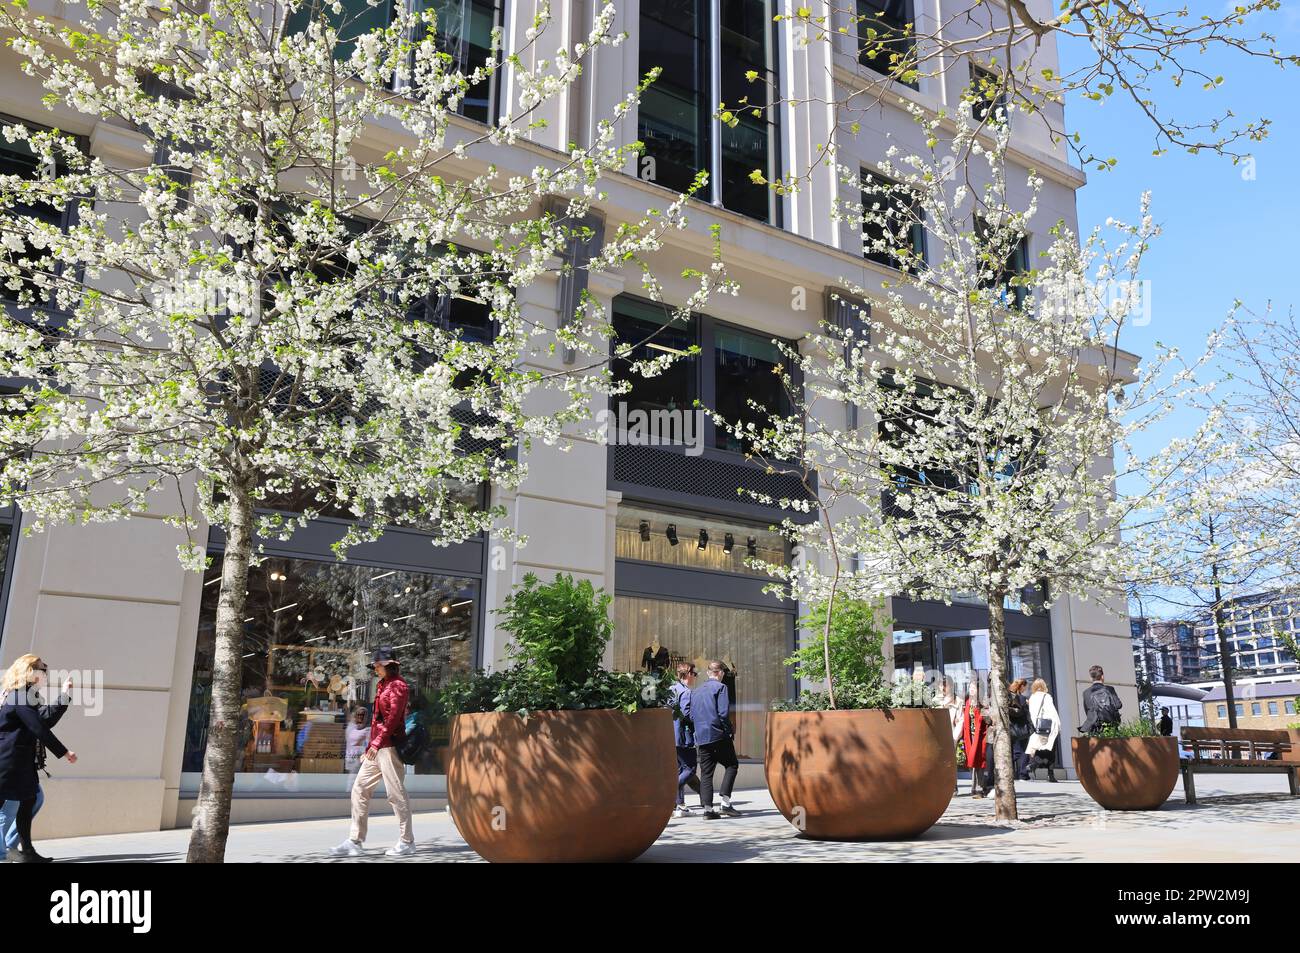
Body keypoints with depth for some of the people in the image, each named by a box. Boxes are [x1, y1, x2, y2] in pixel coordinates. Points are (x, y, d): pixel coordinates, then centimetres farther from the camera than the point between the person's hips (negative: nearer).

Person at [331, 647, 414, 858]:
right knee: (360, 789, 6)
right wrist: (369, 747, 21)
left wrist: (377, 743, -23)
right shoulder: (383, 686, 19)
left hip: (390, 747, -10)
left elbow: (393, 717, -19)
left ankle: (407, 842, 4)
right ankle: (355, 842, 9)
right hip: (377, 748, 10)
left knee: (396, 793, -4)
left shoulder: (398, 686, -9)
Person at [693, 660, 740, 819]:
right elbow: (723, 713, -14)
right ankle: (726, 802, -3)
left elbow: (691, 716, 14)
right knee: (732, 765, 8)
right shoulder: (720, 687, -5)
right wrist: (730, 729, -1)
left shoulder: (696, 691, 15)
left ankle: (707, 808, 2)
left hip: (701, 736, 6)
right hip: (719, 735, -5)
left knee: (706, 772, 7)